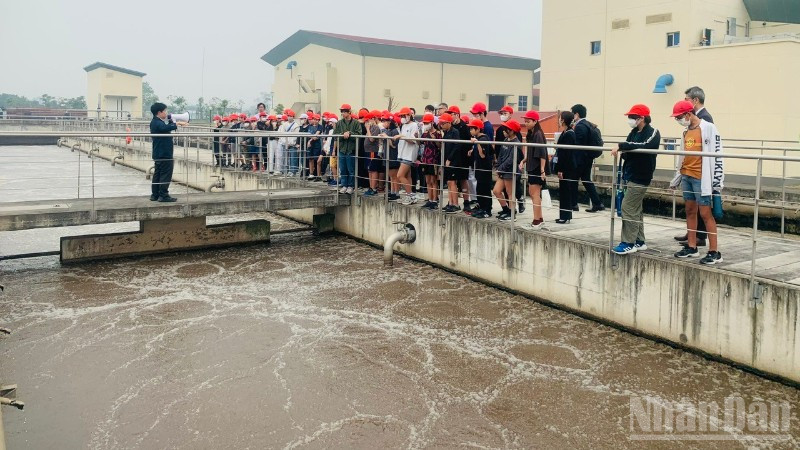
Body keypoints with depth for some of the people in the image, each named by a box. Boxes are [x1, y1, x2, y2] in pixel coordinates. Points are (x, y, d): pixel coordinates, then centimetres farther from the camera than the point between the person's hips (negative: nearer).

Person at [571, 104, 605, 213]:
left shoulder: (579, 126, -19)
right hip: (588, 158, 9)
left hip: (580, 159, -9)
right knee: (587, 180, 14)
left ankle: (573, 204, 12)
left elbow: (577, 144, -22)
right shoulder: (589, 125, 11)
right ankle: (597, 203, 12)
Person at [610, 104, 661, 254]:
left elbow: (644, 146, -30)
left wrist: (621, 145, -34)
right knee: (636, 209, 13)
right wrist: (622, 151, -10)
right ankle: (639, 241, 22)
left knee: (628, 208, -10)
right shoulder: (634, 132, 13)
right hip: (630, 175, 9)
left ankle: (628, 243, -4)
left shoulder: (652, 133, -11)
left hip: (640, 177, -9)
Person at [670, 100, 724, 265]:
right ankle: (692, 247, 21)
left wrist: (717, 181, -16)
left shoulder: (708, 128, -10)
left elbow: (716, 155, -13)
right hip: (686, 176, 8)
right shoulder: (687, 131, 13)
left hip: (701, 177, -8)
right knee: (690, 211, 12)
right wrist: (676, 179, 26)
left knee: (705, 213, -6)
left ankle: (714, 252, -1)